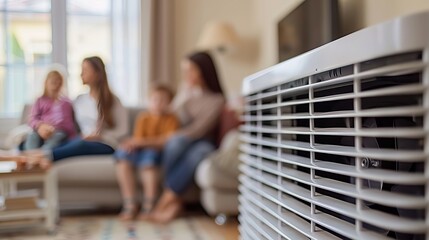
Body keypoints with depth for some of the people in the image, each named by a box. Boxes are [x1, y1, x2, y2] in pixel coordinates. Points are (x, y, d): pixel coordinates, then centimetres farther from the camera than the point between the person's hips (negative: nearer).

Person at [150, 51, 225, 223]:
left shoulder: (217, 99, -8)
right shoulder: (186, 93, 8)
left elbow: (198, 130, -17)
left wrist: (168, 138, -18)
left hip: (202, 144, -3)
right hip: (178, 145, 3)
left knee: (200, 152, -39)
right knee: (175, 142, -34)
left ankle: (164, 202, -35)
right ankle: (174, 201, -31)